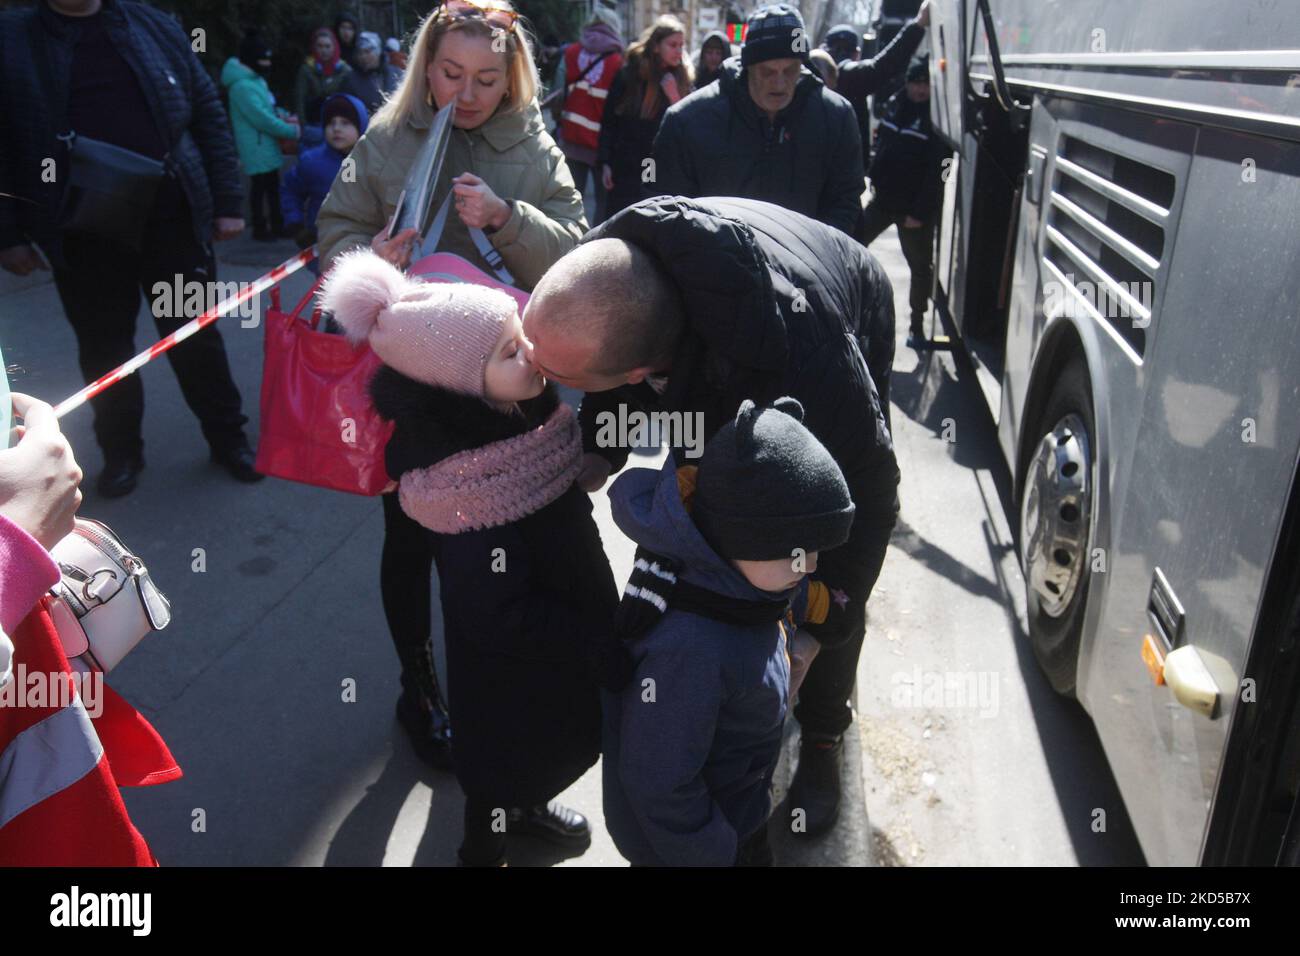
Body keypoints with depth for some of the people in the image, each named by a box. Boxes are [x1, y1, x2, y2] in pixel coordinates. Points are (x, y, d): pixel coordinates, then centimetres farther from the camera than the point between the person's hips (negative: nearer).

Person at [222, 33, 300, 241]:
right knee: (261, 187, -3)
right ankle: (260, 228, 7)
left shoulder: (255, 79, 12)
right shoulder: (243, 86, -20)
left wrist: (282, 116, 2)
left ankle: (276, 225, 27)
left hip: (266, 146, 10)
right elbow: (262, 119, -23)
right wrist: (292, 131, -17)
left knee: (272, 185, 16)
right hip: (256, 148, -10)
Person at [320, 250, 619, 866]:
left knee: (567, 742, 30)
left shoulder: (522, 412, -9)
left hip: (564, 639, 8)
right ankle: (485, 850, 47)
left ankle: (528, 805, 59)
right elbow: (500, 618, -31)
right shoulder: (473, 495, -36)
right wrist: (600, 643, -23)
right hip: (512, 669, -8)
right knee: (509, 759, 18)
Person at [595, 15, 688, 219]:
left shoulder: (681, 78, 4)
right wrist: (605, 163, -4)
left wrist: (675, 98, -15)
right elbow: (609, 120, 2)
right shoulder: (629, 74, -1)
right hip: (628, 168, -1)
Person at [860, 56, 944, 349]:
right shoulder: (895, 104, 5)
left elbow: (936, 172, -17)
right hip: (884, 197, 6)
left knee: (920, 265, 7)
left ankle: (917, 323, 19)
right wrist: (874, 180, 10)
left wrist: (920, 212, -20)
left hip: (915, 207, -6)